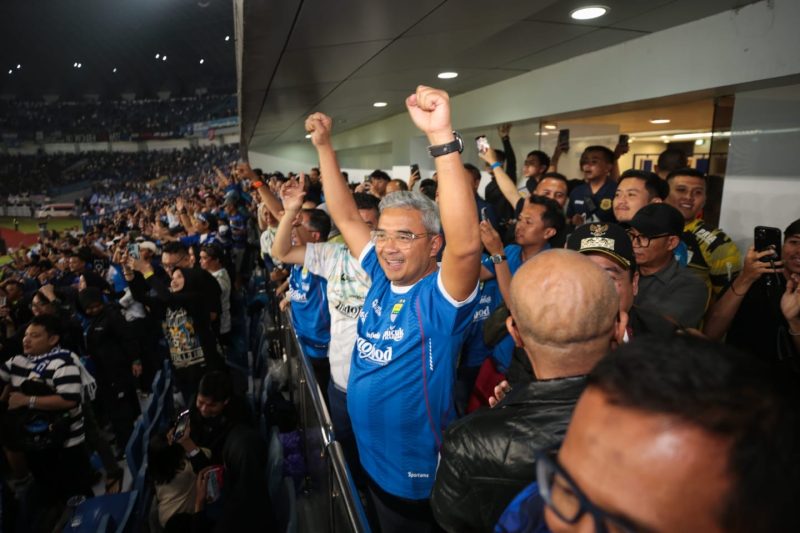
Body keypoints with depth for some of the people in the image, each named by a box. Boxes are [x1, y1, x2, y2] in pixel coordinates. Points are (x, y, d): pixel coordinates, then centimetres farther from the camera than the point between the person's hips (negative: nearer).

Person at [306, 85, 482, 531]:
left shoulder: (442, 294, -24)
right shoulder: (382, 278, -5)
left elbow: (466, 244, -44)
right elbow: (347, 216, 0)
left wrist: (442, 137, -51)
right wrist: (324, 146, -5)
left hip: (418, 478, -7)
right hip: (371, 459, 7)